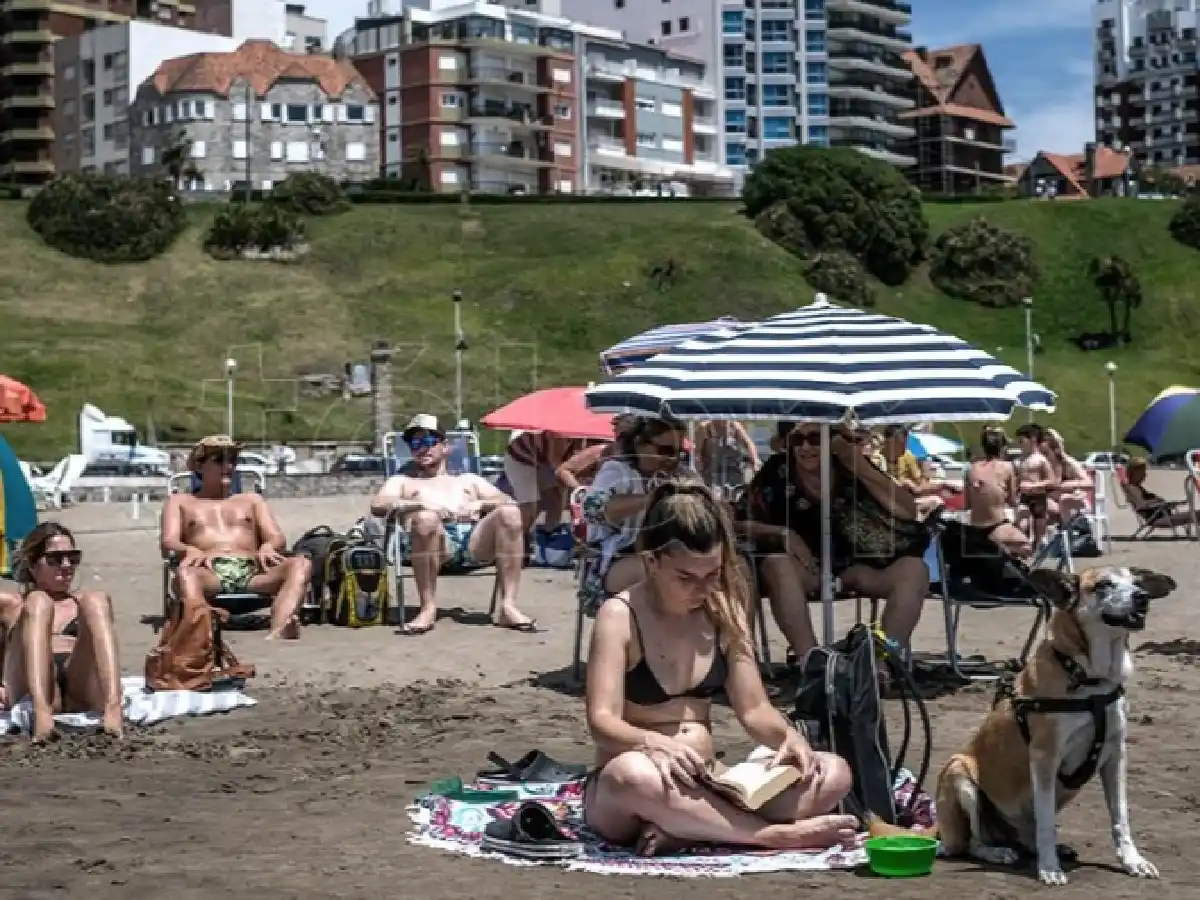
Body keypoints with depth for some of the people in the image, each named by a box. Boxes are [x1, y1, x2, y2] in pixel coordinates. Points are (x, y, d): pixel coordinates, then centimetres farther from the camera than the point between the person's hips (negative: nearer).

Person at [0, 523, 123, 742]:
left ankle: (112, 708, -41)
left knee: (96, 600, -15)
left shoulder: (86, 602, 29)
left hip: (82, 694, 1)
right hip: (30, 695, -1)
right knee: (38, 602, -18)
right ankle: (40, 712, -46)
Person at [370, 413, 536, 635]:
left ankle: (507, 606, -32)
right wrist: (421, 504, -10)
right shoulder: (402, 481, 28)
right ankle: (428, 608, -30)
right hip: (436, 544, -2)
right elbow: (377, 506, 7)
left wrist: (478, 504, -4)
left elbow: (507, 501, 19)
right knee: (425, 518, -36)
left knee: (509, 513, -26)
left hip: (474, 541, 2)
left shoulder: (468, 480, 33)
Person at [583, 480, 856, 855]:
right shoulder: (620, 615, -11)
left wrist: (789, 737, -17)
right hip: (621, 795, -5)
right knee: (631, 772, -42)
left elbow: (754, 708, 5)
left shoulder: (722, 612, 5)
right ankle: (776, 835, -29)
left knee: (833, 772, -14)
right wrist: (655, 744, -42)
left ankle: (686, 831, -26)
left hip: (704, 788, 6)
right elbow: (602, 722, -21)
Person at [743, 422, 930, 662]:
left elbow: (908, 512, -12)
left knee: (914, 569, -22)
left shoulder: (853, 465, -5)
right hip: (803, 566, -2)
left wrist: (860, 467, -21)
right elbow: (742, 523, -4)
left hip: (856, 566, 2)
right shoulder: (776, 473, -7)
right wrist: (783, 533, -22)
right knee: (778, 565, -34)